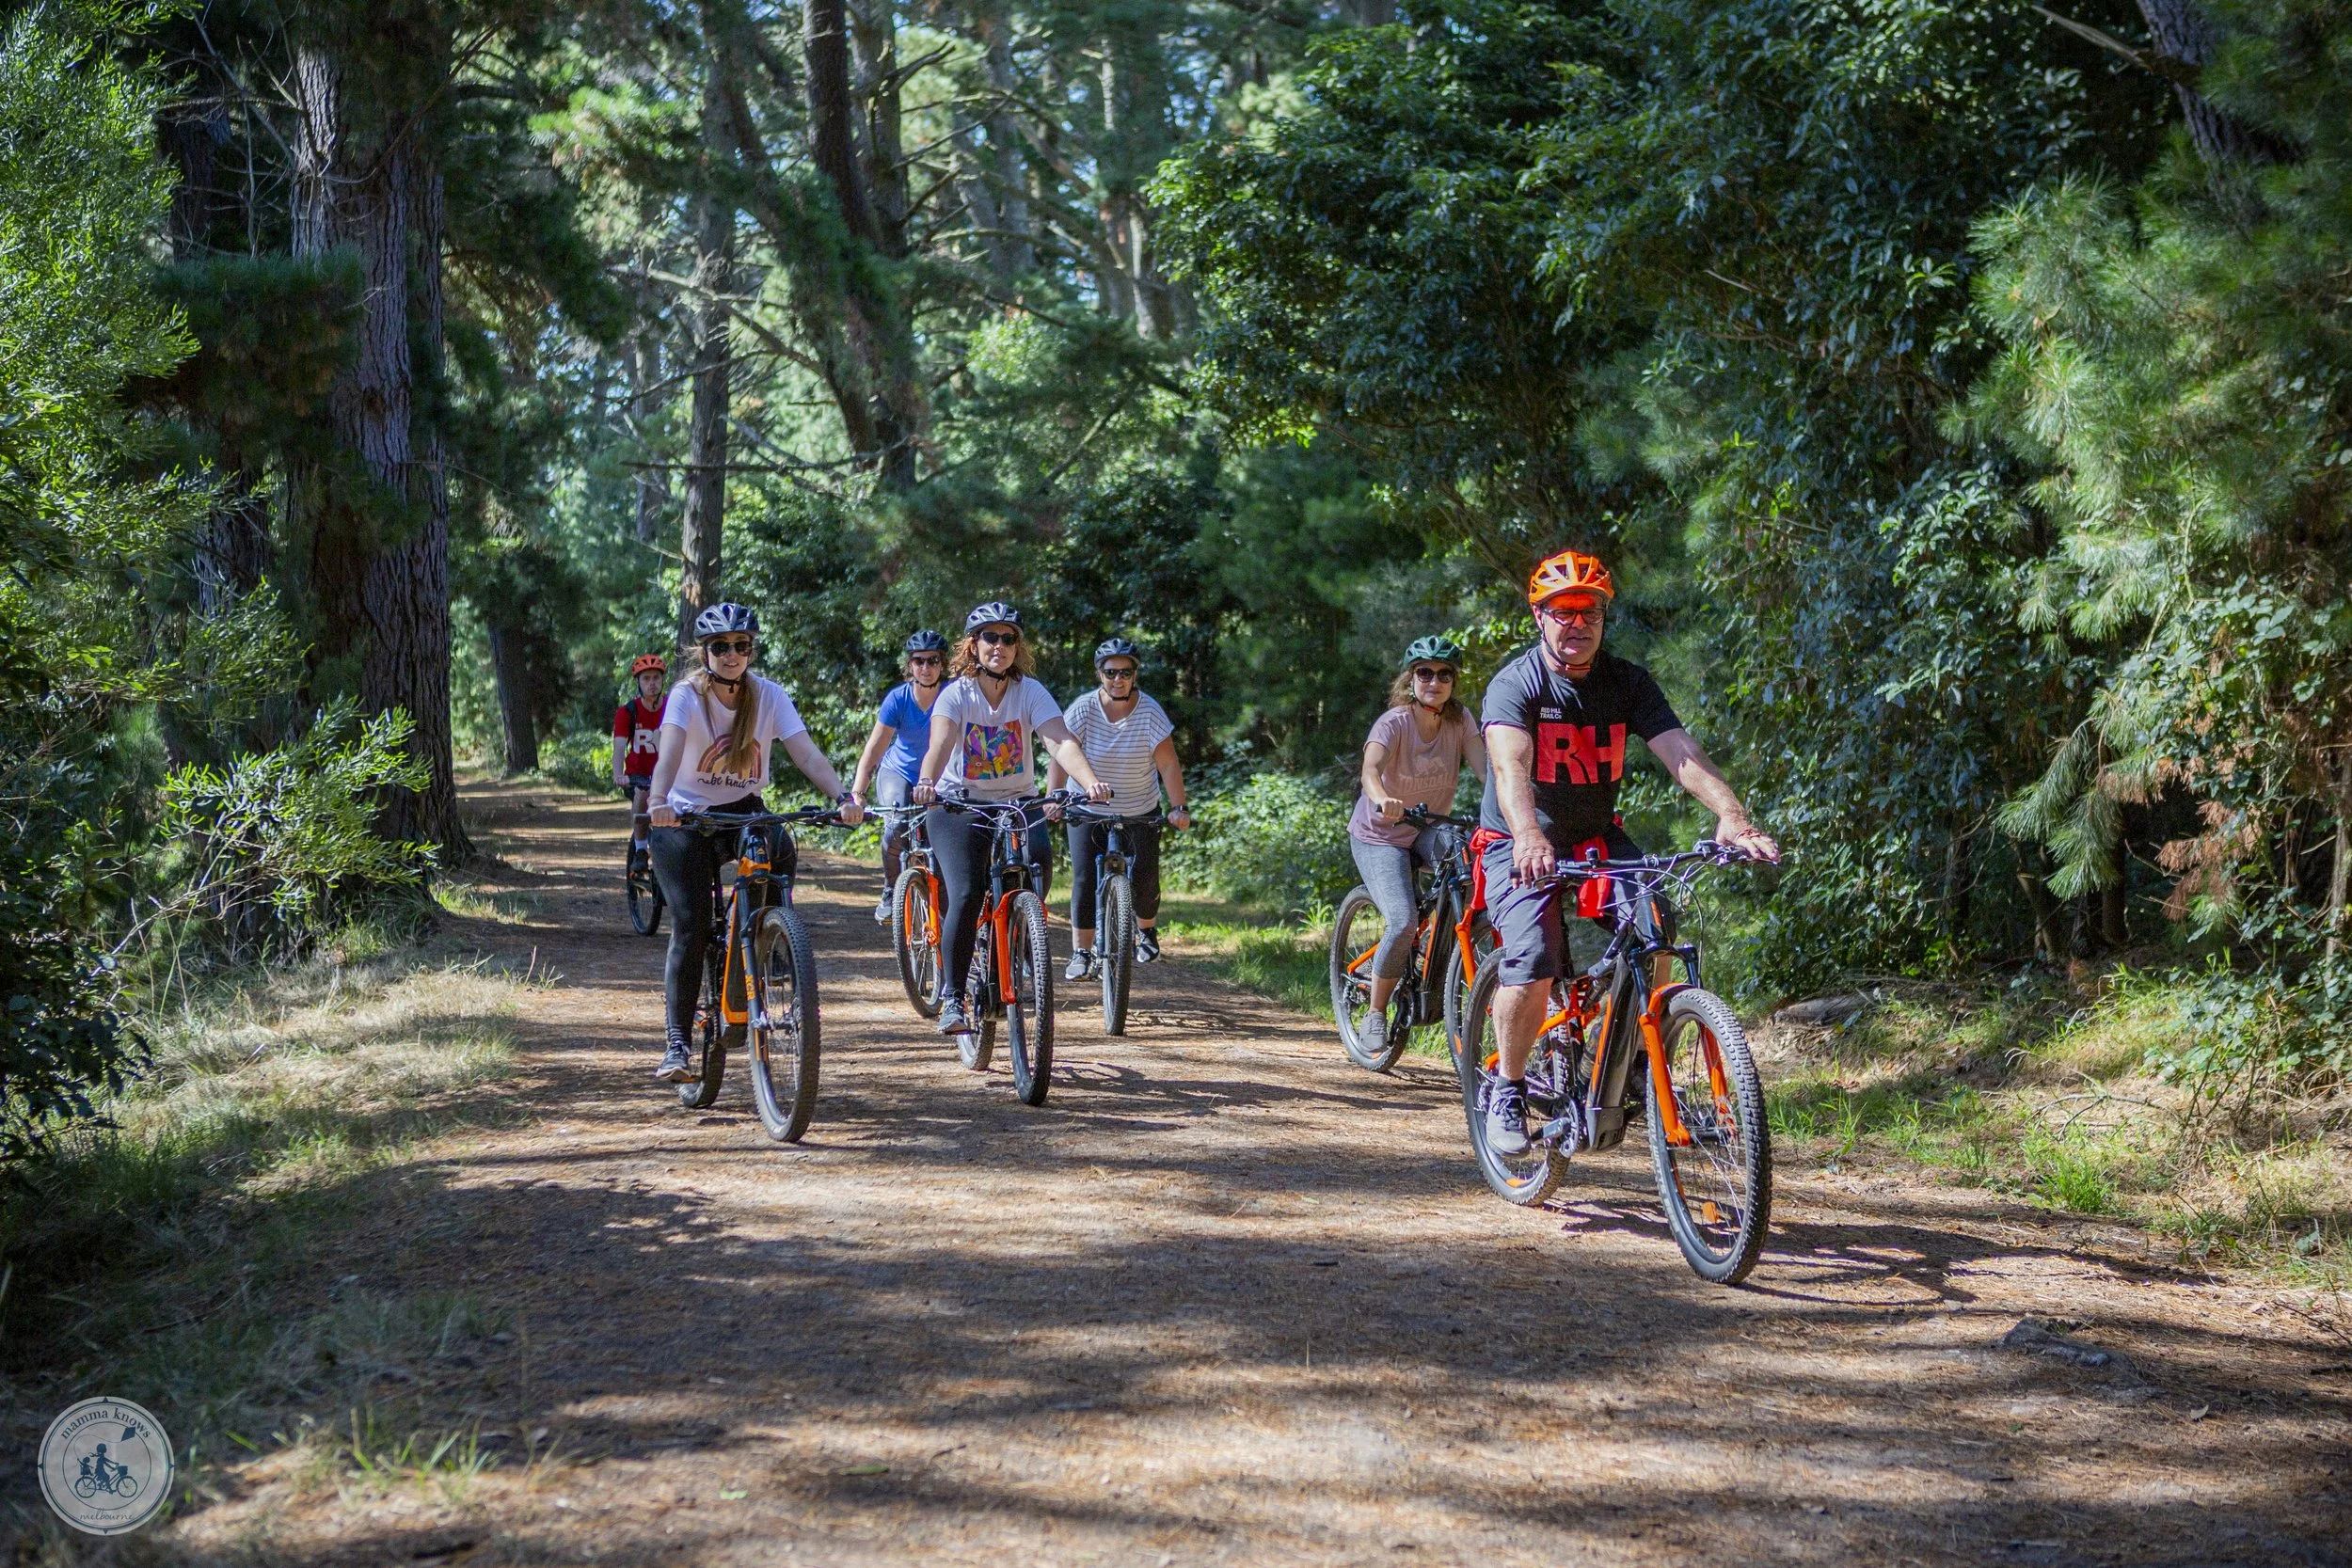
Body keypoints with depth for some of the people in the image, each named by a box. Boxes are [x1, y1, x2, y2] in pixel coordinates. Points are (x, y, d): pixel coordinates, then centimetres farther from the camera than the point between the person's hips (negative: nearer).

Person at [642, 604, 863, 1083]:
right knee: (691, 926, -14)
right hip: (684, 818, -2)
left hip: (743, 810, 2)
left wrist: (843, 796, -36)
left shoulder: (768, 695, -8)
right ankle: (676, 1042, -6)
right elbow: (670, 752, -32)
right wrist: (659, 802, -52)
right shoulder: (687, 696, -15)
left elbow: (807, 754, -19)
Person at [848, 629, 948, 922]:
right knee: (897, 827, -27)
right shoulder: (899, 698, -15)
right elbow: (874, 747, -18)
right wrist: (857, 793, -29)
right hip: (897, 773, 0)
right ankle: (890, 893, -7)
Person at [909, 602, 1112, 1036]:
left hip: (1018, 804, 2)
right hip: (959, 805, -2)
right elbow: (940, 743, -29)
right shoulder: (957, 694, -12)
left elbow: (1060, 741, -23)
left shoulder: (1031, 692, -8)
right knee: (965, 896, -19)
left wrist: (1091, 782, -41)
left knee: (1040, 862, -21)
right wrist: (926, 783, -50)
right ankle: (952, 998, -10)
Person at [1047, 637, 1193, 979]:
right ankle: (1081, 953, -6)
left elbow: (1168, 764, -17)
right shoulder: (1083, 708, -14)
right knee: (1084, 879, -11)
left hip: (1140, 812, 0)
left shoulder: (1150, 712, -15)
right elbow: (1061, 756, -19)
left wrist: (1179, 808, -27)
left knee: (1144, 877, -3)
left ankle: (1146, 931, 26)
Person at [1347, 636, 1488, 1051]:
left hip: (1428, 830, 4)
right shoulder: (1394, 722, -20)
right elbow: (1370, 769, -38)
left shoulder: (1459, 719, -7)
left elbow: (1485, 767, -19)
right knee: (1402, 923, -23)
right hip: (1380, 835, -4)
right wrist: (1382, 800, -60)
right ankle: (1376, 1012, -2)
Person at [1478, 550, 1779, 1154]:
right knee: (1531, 967, -25)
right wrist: (1529, 838, -55)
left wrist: (1731, 815, -36)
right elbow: (1510, 767, -34)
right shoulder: (1514, 685, -16)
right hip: (1525, 848, -4)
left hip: (1598, 840, 4)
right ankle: (1508, 1092, -2)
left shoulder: (1626, 683, -4)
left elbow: (1681, 753, -17)